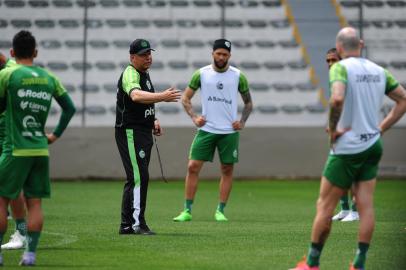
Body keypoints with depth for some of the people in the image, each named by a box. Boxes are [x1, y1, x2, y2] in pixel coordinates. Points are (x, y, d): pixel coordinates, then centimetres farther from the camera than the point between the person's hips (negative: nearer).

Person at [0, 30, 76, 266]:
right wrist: (56, 134, 18)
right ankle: (30, 253, 1)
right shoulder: (49, 78, 8)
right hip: (41, 150, 4)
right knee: (34, 202, 6)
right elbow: (70, 108, 11)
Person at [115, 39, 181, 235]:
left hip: (143, 133, 10)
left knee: (135, 178, 13)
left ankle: (126, 225, 18)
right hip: (130, 132, -10)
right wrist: (162, 97, -52)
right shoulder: (130, 74, -17)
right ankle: (137, 223, -12)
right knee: (139, 177, -14)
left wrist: (153, 120, 15)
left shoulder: (144, 73, 15)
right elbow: (136, 95, -39)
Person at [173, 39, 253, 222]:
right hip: (206, 129, 0)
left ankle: (220, 211, 13)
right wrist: (194, 117, -6)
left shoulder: (238, 76, 1)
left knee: (227, 170, 3)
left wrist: (242, 121, -2)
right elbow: (185, 98, 8)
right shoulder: (201, 74, 0)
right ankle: (187, 211, -1)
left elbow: (248, 102, 12)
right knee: (193, 167, -7)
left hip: (229, 131, 0)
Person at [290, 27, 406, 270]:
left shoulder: (341, 67, -13)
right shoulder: (378, 71, 7)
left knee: (325, 206, 3)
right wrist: (381, 128, 11)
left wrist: (333, 128, -17)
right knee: (366, 206, 5)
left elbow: (337, 98, -31)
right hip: (373, 145, 6)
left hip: (347, 148, -6)